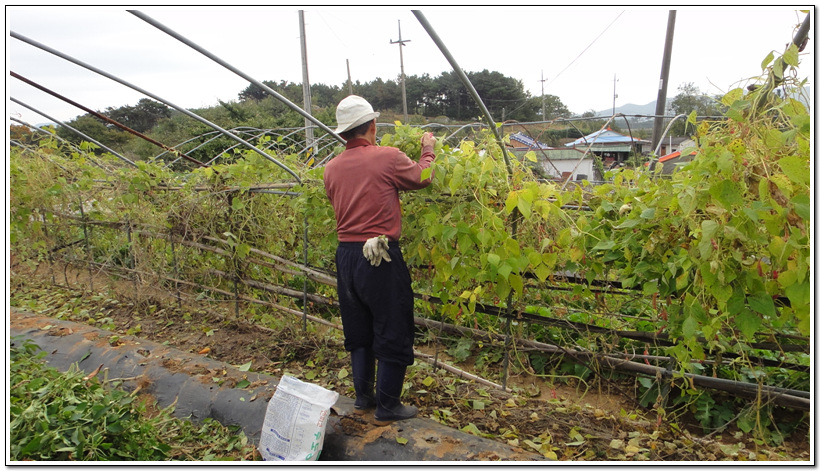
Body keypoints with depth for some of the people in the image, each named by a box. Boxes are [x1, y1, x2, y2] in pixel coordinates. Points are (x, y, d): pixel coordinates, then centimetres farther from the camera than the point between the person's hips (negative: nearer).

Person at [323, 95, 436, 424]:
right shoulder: (388, 157, -10)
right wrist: (428, 150, 25)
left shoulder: (332, 168, 4)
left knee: (358, 332, 19)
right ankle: (387, 406, 16)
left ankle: (363, 397, 31)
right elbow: (422, 178, 6)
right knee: (392, 332, 7)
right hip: (380, 257, -6)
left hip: (345, 255, 6)